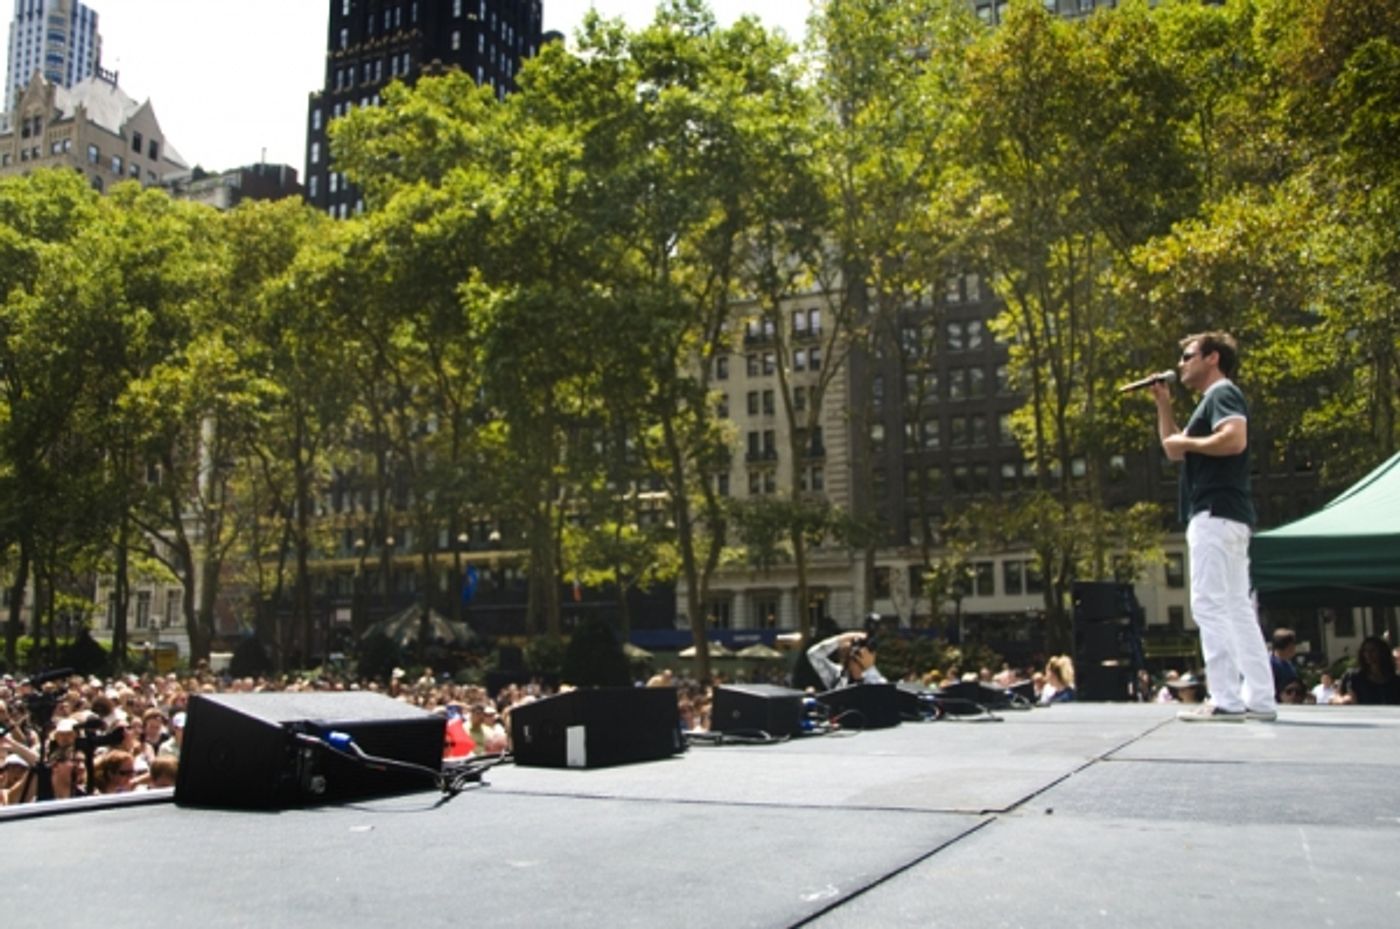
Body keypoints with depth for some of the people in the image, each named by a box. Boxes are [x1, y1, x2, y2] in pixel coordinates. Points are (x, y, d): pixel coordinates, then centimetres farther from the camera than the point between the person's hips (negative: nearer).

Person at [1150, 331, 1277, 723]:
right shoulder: (1211, 401, 24)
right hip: (1227, 517, 11)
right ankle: (1260, 699, 11)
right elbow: (1175, 451, 27)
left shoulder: (1222, 393, -6)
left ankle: (1226, 700, -13)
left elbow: (1235, 439, -24)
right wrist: (1164, 404, 21)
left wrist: (1188, 441, -12)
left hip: (1216, 514, -11)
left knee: (1209, 604, -12)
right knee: (1237, 607, 9)